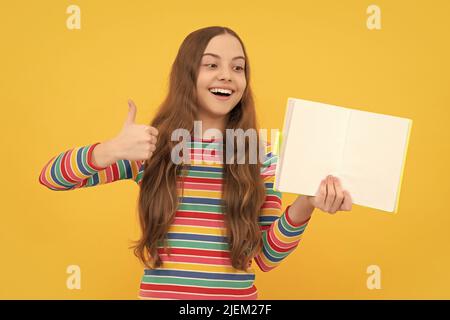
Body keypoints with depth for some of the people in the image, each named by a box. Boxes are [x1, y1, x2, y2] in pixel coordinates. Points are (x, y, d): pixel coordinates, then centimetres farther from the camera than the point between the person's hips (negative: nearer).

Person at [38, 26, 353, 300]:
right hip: (159, 293, 0)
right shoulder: (154, 144, -5)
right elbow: (51, 177, -7)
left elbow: (267, 257, -2)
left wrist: (304, 205, -20)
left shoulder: (259, 154, -3)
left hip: (237, 295, 1)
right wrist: (112, 150, -25)